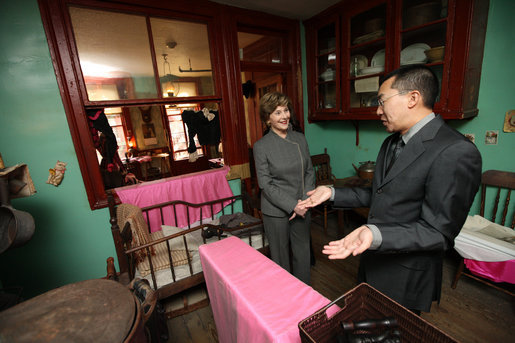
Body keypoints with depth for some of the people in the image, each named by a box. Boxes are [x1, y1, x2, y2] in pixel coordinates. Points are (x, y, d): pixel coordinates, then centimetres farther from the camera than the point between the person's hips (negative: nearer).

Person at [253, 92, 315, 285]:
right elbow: (265, 184, -12)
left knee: (303, 253, 19)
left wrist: (305, 201, -7)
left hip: (302, 209, 4)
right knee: (280, 256, 13)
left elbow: (310, 171, 6)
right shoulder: (261, 146, -11)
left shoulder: (300, 139, 3)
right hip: (276, 212, -4)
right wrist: (292, 206, -16)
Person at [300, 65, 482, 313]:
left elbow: (438, 232, -25)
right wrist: (332, 193, 2)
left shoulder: (456, 153, -24)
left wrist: (375, 235, -39)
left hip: (405, 278, -7)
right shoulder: (391, 142, 5)